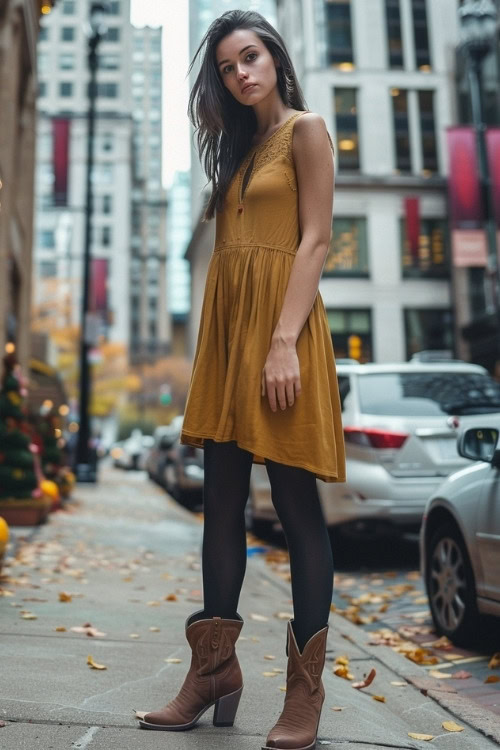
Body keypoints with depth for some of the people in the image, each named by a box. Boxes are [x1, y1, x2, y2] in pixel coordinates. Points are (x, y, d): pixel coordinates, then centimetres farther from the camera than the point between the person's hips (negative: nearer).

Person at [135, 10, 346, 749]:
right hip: (226, 326, 7)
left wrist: (284, 340, -19)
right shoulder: (239, 146, 23)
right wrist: (221, 344, 12)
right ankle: (214, 670, 14)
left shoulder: (305, 129, 3)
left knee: (295, 503, -5)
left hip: (278, 320, -7)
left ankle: (305, 691, 4)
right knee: (222, 502, 5)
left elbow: (315, 239, -8)